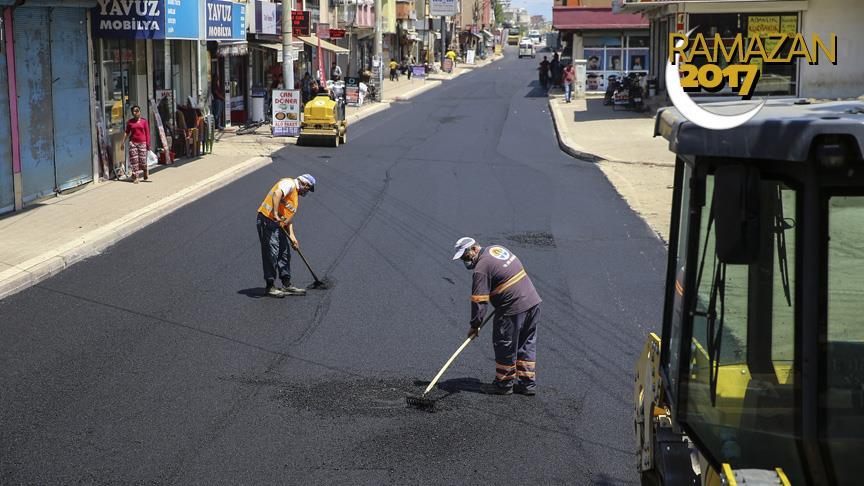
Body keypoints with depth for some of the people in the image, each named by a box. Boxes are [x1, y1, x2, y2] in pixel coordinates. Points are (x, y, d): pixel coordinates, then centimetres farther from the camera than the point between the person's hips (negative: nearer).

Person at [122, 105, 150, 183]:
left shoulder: (144, 121, 4)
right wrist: (123, 142, 4)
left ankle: (146, 176, 18)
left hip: (142, 142, -1)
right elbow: (127, 133, 11)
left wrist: (148, 143, -1)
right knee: (134, 160, -2)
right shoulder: (130, 122, 7)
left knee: (143, 160, -3)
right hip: (133, 142, 1)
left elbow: (147, 133, 4)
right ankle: (135, 177, 3)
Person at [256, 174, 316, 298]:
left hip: (279, 225, 10)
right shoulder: (289, 183, -6)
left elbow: (288, 218, 23)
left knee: (284, 254, 11)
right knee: (271, 254, -8)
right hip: (268, 220, -10)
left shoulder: (296, 198, 24)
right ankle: (270, 287, -5)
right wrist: (275, 214, -33)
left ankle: (287, 285, 18)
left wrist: (292, 236, 12)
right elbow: (277, 193, -26)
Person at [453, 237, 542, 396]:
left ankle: (504, 384, 16)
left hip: (514, 308, -9)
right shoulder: (497, 248, 12)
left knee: (505, 346, 5)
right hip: (533, 301, 9)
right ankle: (527, 383, 20)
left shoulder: (481, 268, -14)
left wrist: (475, 325, -7)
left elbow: (479, 301, -15)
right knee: (527, 344, 15)